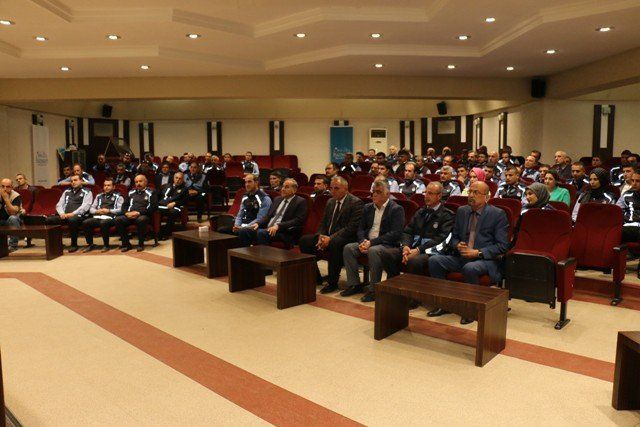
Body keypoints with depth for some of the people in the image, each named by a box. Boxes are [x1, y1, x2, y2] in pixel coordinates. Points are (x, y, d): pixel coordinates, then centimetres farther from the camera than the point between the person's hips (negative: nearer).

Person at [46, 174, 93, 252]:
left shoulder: (87, 192, 6)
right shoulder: (67, 191, 24)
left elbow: (85, 206, -7)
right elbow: (59, 204, 18)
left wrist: (73, 214, -18)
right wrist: (62, 213, -4)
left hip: (79, 216, -6)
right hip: (65, 216, 6)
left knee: (72, 220, -39)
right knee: (48, 220, -18)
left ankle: (74, 244, -23)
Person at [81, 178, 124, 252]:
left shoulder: (118, 196, 12)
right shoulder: (99, 196, 28)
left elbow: (120, 210, -1)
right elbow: (91, 209, 22)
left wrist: (109, 211, -12)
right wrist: (97, 211, 0)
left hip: (110, 218, -5)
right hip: (97, 217, 5)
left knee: (103, 223, -38)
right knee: (85, 222, -23)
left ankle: (106, 245, -21)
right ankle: (90, 244, -10)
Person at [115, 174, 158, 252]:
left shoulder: (151, 192, 7)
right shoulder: (131, 192, 24)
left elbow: (154, 207, -5)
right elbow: (124, 205, 22)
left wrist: (139, 213, -14)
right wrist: (127, 213, -2)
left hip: (143, 215, -5)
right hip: (130, 215, 5)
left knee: (141, 219, -39)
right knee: (118, 219, -24)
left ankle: (141, 244, -21)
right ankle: (126, 243, -14)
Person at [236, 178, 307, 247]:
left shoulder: (300, 202, 1)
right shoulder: (277, 199, 23)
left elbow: (298, 221, -12)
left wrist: (278, 226, -21)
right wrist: (258, 223, 1)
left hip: (284, 232, -7)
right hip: (267, 228, 7)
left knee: (261, 233, -34)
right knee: (243, 231, -14)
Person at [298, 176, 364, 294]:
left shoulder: (356, 203, -10)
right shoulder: (330, 202, 15)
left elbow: (352, 228, -19)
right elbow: (323, 223, 17)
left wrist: (331, 238, -23)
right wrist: (321, 236, -6)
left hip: (346, 238, -8)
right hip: (328, 236, 8)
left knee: (334, 244, -38)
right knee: (304, 240, -8)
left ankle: (332, 282, -22)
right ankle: (315, 277, 3)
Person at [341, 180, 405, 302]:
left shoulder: (396, 209, -5)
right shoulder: (367, 208, 16)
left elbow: (395, 233, -15)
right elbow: (361, 229, 15)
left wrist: (372, 242, -20)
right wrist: (363, 241, -10)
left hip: (388, 244, -6)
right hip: (367, 242, 6)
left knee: (373, 251, -36)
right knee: (348, 248, -17)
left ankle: (374, 289, -23)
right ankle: (354, 284, -8)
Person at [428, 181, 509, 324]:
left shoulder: (498, 214, -4)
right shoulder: (462, 211, 12)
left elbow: (502, 246, -7)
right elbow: (454, 236, 19)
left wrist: (478, 252, -17)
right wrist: (457, 246, -5)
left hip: (484, 259, -5)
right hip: (461, 256, 5)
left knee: (470, 268, -38)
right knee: (434, 260, -17)